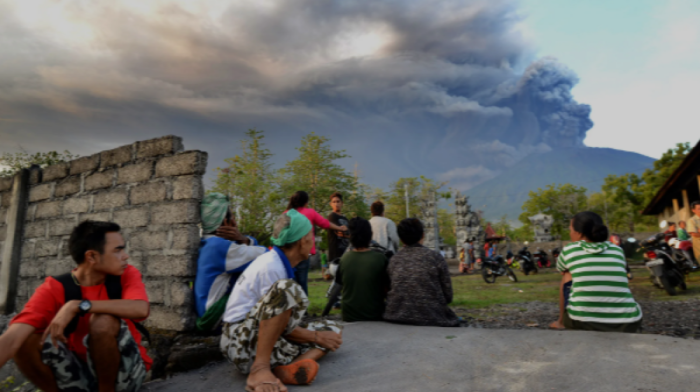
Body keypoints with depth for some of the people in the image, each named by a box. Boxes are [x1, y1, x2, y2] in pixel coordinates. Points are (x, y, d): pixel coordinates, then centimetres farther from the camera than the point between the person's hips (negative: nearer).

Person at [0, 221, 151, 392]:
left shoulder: (126, 275, -11)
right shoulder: (54, 289, -11)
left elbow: (141, 309, -34)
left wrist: (78, 306, -34)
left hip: (125, 370, -1)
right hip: (82, 372, 1)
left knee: (104, 320, -29)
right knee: (25, 339, -19)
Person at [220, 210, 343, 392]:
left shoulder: (278, 262, 11)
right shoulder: (271, 266, -17)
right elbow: (279, 322, -16)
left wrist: (320, 336, 9)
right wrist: (317, 337, -5)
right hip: (242, 340, -10)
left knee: (332, 330, 8)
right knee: (287, 288, -32)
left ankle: (288, 368, -19)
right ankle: (259, 368, -28)